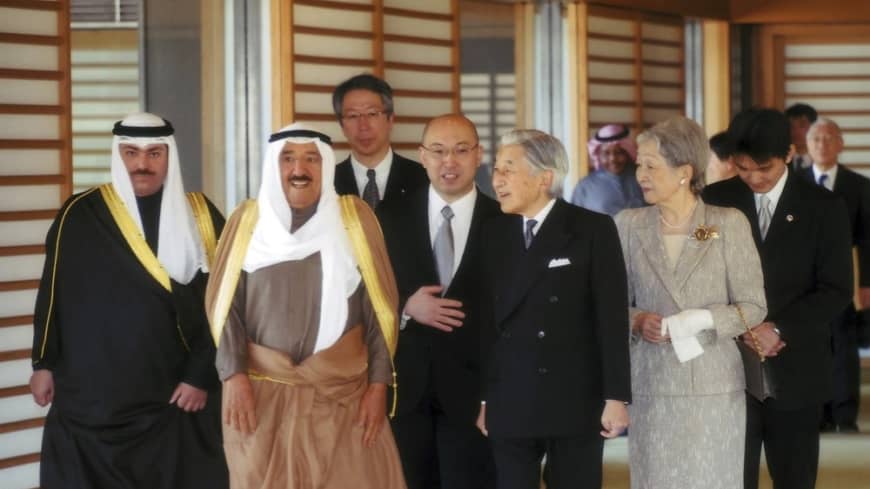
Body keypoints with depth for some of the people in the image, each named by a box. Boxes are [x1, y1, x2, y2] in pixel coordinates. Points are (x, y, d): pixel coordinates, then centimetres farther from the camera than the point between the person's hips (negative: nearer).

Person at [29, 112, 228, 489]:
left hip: (176, 395, 0)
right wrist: (44, 363, 6)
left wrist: (201, 376, -3)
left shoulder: (200, 216, 2)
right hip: (92, 396, 0)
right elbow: (53, 293, 7)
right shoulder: (81, 215, 1)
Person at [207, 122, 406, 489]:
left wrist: (378, 383, -2)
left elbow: (379, 306, 4)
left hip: (343, 391, 0)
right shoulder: (247, 220, 5)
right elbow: (225, 303, 4)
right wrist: (234, 375, -6)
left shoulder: (355, 217, 4)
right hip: (263, 391, 0)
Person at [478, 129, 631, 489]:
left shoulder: (593, 230, -4)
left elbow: (612, 317, -7)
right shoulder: (493, 234, 8)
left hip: (575, 402, -3)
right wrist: (483, 397, 7)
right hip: (508, 406, 3)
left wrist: (616, 396, -10)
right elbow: (487, 319, 8)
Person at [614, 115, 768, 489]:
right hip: (651, 386, 2)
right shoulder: (629, 225, 5)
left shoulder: (729, 224, -2)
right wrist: (637, 321, -11)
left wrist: (701, 321, -17)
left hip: (714, 385, -2)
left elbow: (753, 306, -3)